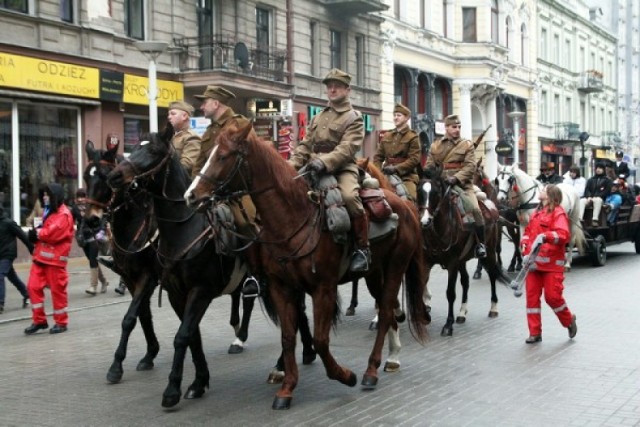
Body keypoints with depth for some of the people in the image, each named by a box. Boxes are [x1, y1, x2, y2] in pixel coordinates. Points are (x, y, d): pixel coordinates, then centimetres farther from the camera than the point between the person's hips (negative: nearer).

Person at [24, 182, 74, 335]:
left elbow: (53, 233, -23)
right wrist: (36, 234, -4)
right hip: (41, 256, 9)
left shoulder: (64, 215, -11)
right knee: (33, 287, 3)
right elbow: (43, 231, 19)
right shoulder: (49, 212, 20)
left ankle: (61, 322, 11)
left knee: (57, 290, 0)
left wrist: (37, 232, -8)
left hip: (55, 258, -9)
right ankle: (39, 320, 12)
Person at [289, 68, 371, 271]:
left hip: (342, 168, -6)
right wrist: (292, 164, -3)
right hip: (315, 169, 7)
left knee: (349, 196, -34)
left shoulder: (354, 118, 3)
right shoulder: (317, 118, 22)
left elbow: (347, 148, -13)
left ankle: (362, 248, -20)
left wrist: (325, 162, -29)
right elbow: (305, 145, 17)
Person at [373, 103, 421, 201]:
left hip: (406, 175, -4)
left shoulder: (413, 137, 1)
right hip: (387, 175, 4)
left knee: (409, 199, -22)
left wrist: (396, 168, -20)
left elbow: (414, 159, -9)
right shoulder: (387, 136, 17)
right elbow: (378, 156, 16)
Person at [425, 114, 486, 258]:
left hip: (462, 184, -3)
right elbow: (429, 166, 10)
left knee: (475, 208, -22)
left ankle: (480, 243, -8)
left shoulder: (467, 145, 7)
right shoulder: (435, 146, 14)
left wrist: (456, 178, -20)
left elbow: (470, 166, -5)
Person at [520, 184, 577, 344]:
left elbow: (563, 234, -20)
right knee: (532, 296, 3)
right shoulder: (536, 213, 16)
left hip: (551, 264, -7)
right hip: (534, 262, 7)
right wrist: (525, 246, 4)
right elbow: (528, 231, 21)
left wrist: (545, 236, -34)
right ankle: (535, 332, 11)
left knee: (552, 296, -6)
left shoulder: (558, 213, -7)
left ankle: (569, 320, 22)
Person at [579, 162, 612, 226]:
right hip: (590, 198, 4)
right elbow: (587, 189, 14)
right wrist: (589, 197, -9)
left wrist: (597, 196, -14)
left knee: (597, 200, -40)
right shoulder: (591, 180, 26)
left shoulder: (607, 180, 13)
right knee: (582, 200, -29)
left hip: (600, 198, -4)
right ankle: (579, 218, -44)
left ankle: (595, 219, -49)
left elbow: (607, 191, 0)